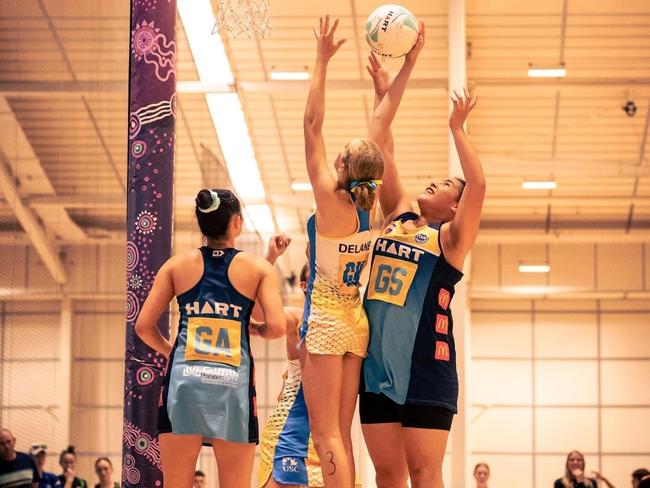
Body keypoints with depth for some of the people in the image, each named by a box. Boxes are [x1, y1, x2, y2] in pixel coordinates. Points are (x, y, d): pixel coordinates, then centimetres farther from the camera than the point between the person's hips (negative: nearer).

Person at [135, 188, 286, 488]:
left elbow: (143, 326, 8)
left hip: (184, 377, 1)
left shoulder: (177, 265, 11)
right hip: (234, 382, -1)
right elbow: (277, 328, -5)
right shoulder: (259, 268, 7)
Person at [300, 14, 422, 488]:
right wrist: (406, 65, 10)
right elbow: (381, 124, 8)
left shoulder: (331, 198, -14)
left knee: (327, 437, -9)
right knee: (341, 439, 8)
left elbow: (313, 123, -12)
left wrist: (323, 60, -9)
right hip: (356, 324, 7)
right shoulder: (370, 203, 1)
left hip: (325, 322, -7)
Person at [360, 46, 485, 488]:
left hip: (425, 366, -6)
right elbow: (384, 157, 13)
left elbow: (478, 184, -16)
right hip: (377, 364, 6)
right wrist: (383, 95, 8)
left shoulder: (451, 237, 0)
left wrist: (457, 128, -9)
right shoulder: (397, 218, 16)